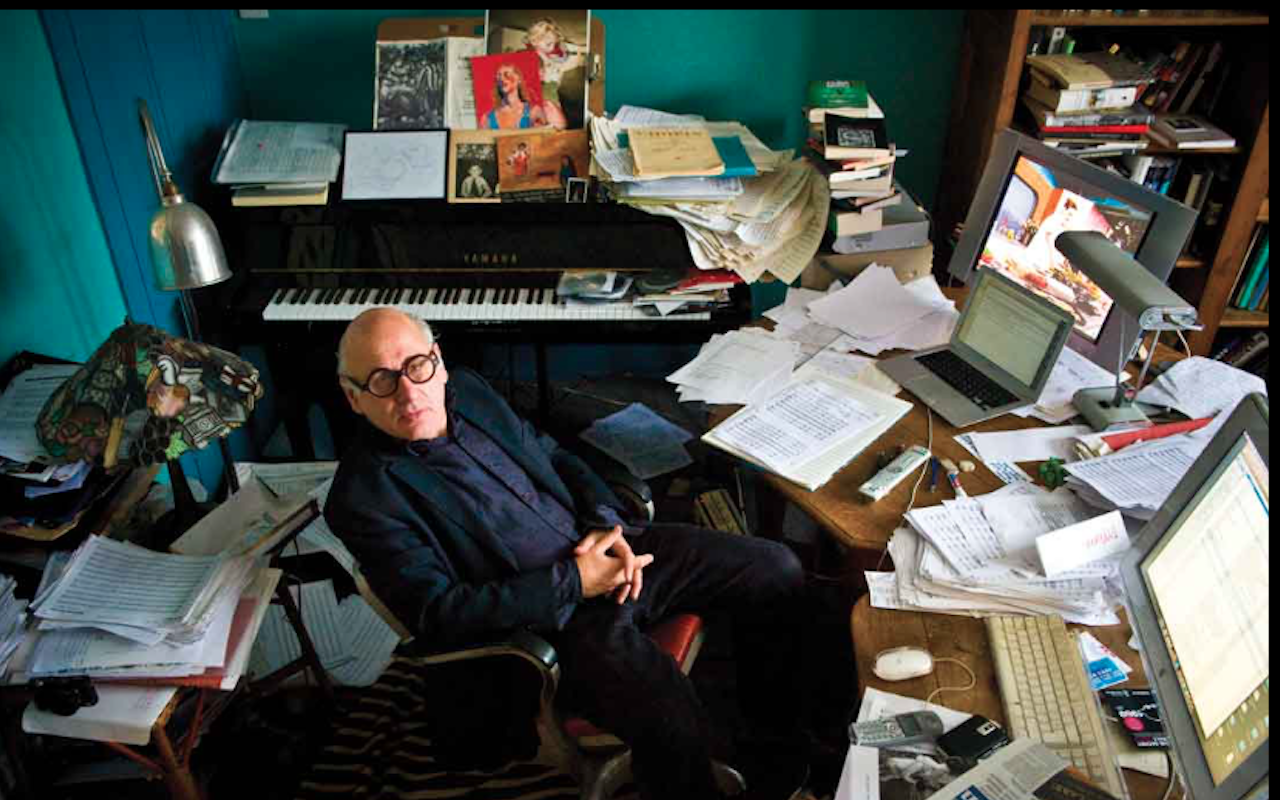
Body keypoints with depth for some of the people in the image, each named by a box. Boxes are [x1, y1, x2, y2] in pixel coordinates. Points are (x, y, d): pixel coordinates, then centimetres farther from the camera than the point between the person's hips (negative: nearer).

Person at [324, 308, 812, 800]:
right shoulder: (362, 497, -15)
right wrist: (572, 582, -21)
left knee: (776, 570, 3)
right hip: (552, 622, -7)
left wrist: (605, 523, -4)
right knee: (675, 730, -29)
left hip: (610, 548, 7)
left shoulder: (466, 390, 5)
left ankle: (770, 729, 24)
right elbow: (437, 615, -19)